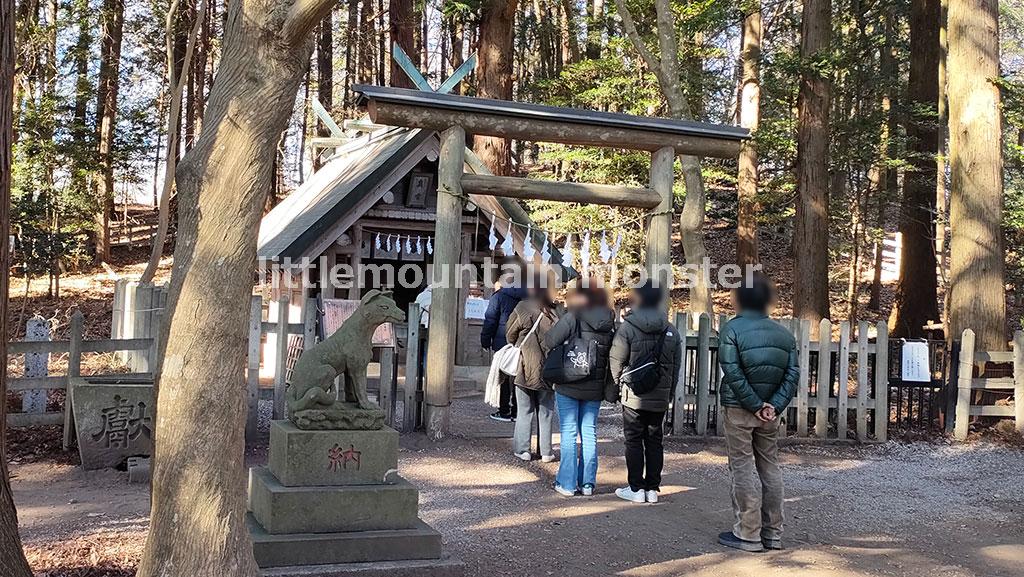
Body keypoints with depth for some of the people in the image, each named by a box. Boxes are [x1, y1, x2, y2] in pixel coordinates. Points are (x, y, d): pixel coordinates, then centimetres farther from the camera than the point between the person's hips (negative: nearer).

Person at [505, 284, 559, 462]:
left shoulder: (522, 309, -11)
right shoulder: (555, 312, -8)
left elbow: (510, 335, -1)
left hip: (524, 368, -1)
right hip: (547, 370, 1)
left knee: (524, 411, 11)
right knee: (546, 411, 11)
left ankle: (523, 449, 13)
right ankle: (546, 451, 14)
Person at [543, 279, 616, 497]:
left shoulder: (572, 318, -12)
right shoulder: (611, 324, 1)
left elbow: (549, 342, -14)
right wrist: (610, 388, 8)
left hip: (569, 386, -4)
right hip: (595, 388, 4)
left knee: (569, 433, 3)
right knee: (589, 433, 11)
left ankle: (567, 483, 5)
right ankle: (587, 483, 15)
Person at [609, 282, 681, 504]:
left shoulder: (627, 328, -12)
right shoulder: (671, 332, 3)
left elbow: (616, 362, -8)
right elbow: (675, 367, 7)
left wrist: (620, 385, 10)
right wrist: (668, 395, 14)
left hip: (634, 396, -4)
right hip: (660, 398, 4)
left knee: (634, 441, 5)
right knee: (654, 441, 11)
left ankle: (636, 488, 7)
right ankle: (652, 488, 14)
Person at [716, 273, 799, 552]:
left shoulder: (733, 328, -9)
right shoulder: (783, 333, 6)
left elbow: (732, 372, -18)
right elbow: (792, 373, -3)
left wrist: (754, 405, -13)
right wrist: (774, 405, -8)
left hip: (739, 409, -5)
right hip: (770, 411, 5)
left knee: (743, 469, 1)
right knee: (769, 467, 12)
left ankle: (748, 534, 4)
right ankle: (773, 533, 18)